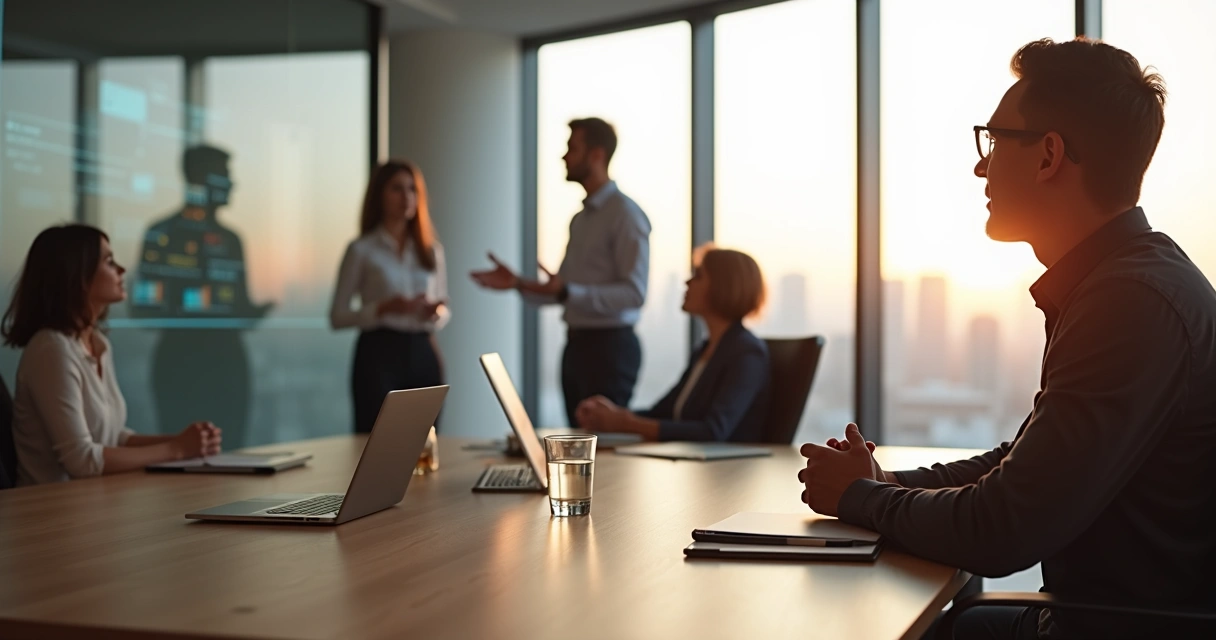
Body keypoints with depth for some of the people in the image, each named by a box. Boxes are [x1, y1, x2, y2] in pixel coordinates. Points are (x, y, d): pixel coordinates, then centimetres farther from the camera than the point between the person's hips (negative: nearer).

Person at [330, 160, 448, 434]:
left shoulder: (432, 250, 12)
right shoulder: (361, 249, 0)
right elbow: (337, 316, -3)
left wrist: (435, 313, -5)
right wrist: (383, 309, -18)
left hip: (423, 355, 4)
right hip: (379, 354, -4)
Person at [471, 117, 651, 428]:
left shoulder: (626, 214, -12)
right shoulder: (580, 218, 14)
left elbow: (634, 293, -20)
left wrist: (567, 292, -28)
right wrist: (518, 283, 4)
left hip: (610, 345, -8)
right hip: (577, 344, 8)